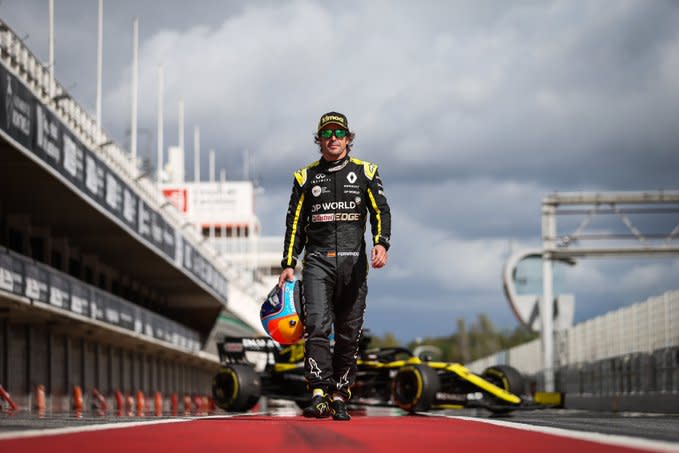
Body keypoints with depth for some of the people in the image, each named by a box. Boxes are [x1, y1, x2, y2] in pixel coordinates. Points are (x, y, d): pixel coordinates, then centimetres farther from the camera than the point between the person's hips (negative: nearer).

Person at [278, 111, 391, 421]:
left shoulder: (365, 172, 11)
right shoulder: (306, 177, 13)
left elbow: (381, 211, 3)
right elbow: (295, 223, 14)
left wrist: (381, 244, -16)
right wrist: (288, 265, 6)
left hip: (353, 261, 0)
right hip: (317, 259, 0)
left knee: (348, 333, 2)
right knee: (316, 326, -16)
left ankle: (339, 398, 9)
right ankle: (319, 395, -22)